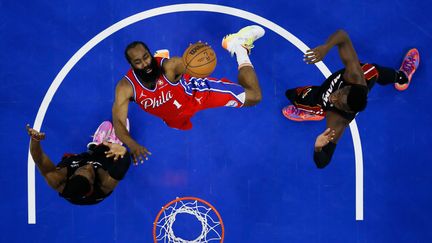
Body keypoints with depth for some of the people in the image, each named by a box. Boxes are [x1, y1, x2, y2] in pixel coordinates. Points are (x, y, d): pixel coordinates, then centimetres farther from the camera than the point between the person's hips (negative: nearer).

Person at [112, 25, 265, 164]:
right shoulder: (126, 88, -31)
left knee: (253, 96, -1)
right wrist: (132, 145, -56)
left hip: (195, 92, -3)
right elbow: (118, 121, -35)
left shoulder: (169, 66, -37)